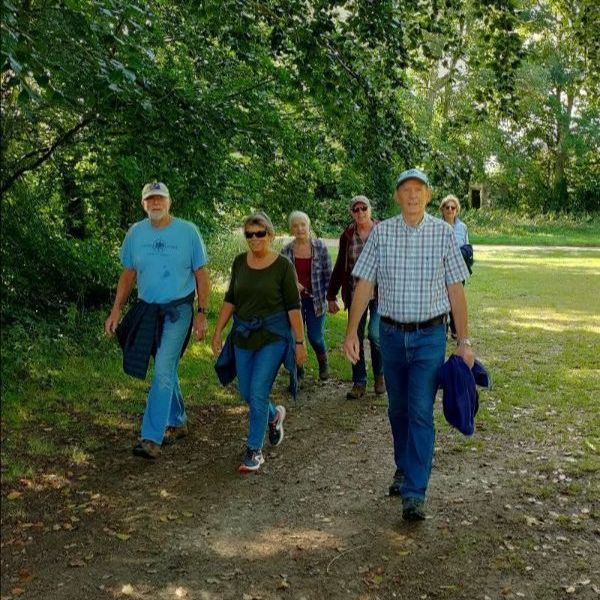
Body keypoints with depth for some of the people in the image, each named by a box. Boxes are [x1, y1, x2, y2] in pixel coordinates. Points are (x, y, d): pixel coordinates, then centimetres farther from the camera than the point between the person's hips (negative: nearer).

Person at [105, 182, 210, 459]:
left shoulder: (187, 231, -8)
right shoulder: (135, 233, 2)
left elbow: (201, 275, -4)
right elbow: (128, 274, 10)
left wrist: (202, 313, -7)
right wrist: (116, 310, 4)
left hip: (178, 310, -4)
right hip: (147, 309, 4)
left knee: (163, 371, -13)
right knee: (166, 370, 15)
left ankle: (151, 438, -13)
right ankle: (177, 423, 32)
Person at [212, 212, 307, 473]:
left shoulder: (283, 265, -9)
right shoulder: (239, 262, 3)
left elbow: (293, 306, -8)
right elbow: (230, 300, 10)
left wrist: (300, 342, -9)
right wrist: (218, 331, 7)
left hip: (273, 334, -5)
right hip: (243, 334, 5)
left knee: (258, 393, -9)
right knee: (247, 393, 11)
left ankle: (254, 451, 4)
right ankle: (274, 415, 42)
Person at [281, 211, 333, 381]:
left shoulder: (320, 247, -4)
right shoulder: (286, 250, -1)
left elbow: (328, 274, -1)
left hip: (315, 300, -1)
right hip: (294, 301, 1)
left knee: (315, 337, 2)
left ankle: (323, 363, 34)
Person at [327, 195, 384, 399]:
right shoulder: (347, 236, 5)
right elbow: (339, 267, 10)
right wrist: (331, 296, 9)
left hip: (380, 294, -3)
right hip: (355, 294, 3)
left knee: (375, 334, -12)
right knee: (355, 339, 5)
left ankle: (380, 375, 14)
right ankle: (359, 383, 17)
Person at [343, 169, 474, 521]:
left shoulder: (443, 232, -3)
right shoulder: (381, 233, 0)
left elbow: (456, 290, -1)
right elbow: (364, 284, 1)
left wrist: (464, 341, -3)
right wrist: (352, 332, -5)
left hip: (430, 336, -2)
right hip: (392, 334, 2)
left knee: (421, 412, -7)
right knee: (398, 409, 16)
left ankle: (415, 492, -2)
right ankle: (405, 468, 37)